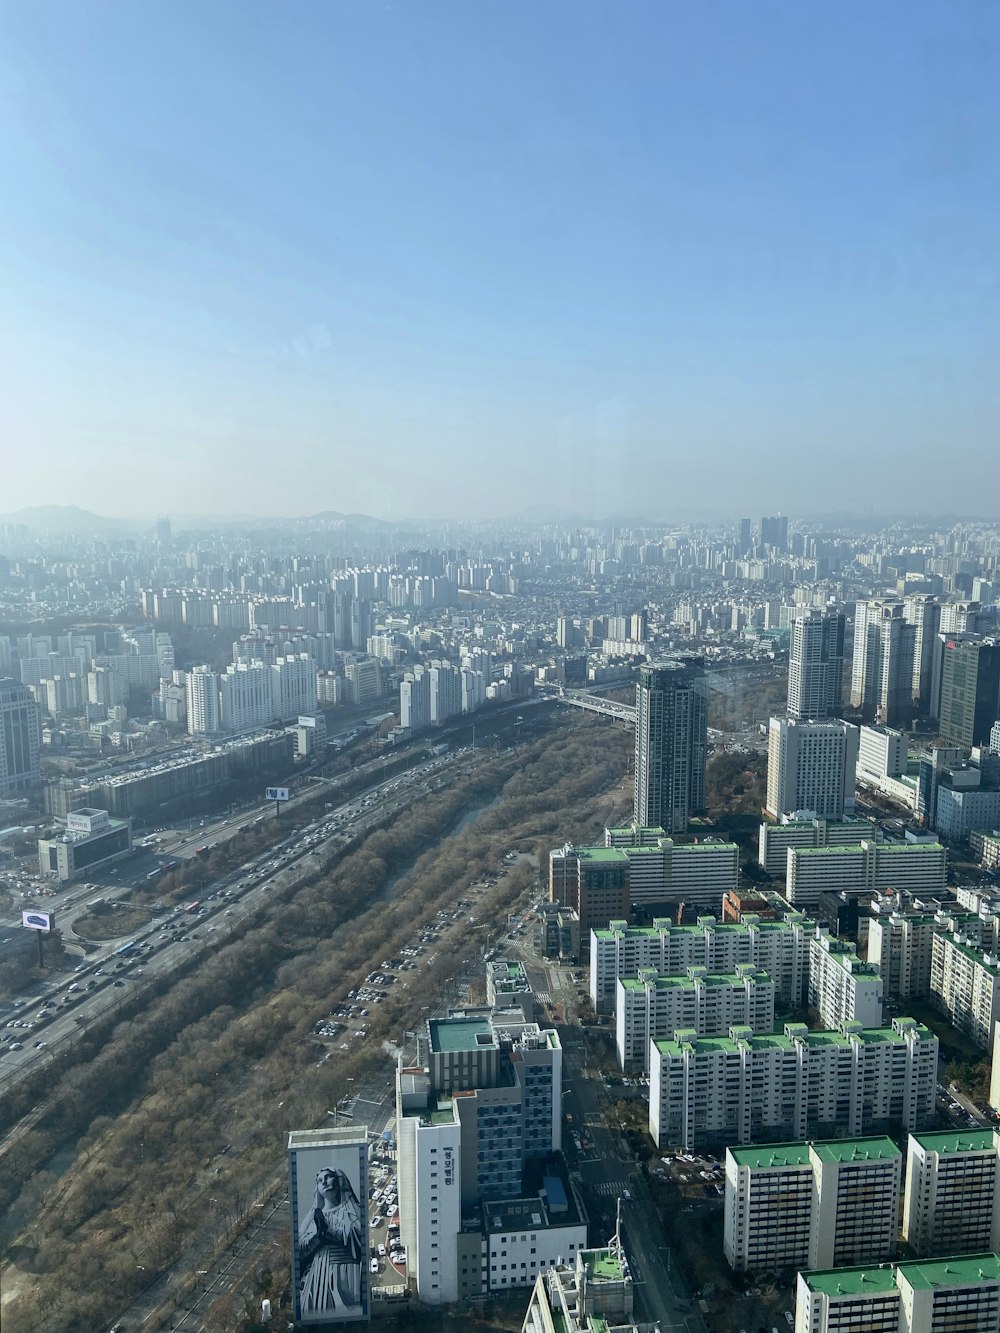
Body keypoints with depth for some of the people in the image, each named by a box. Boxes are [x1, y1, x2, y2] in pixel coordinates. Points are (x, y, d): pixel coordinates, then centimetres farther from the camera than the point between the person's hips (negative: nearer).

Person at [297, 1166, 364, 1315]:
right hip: (317, 1274, 3)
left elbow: (358, 1235, -7)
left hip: (345, 1273, -3)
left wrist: (328, 1230, -10)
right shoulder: (313, 1215, 18)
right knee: (316, 1310, -6)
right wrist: (318, 1234, -12)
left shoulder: (352, 1211, 9)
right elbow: (301, 1248, 7)